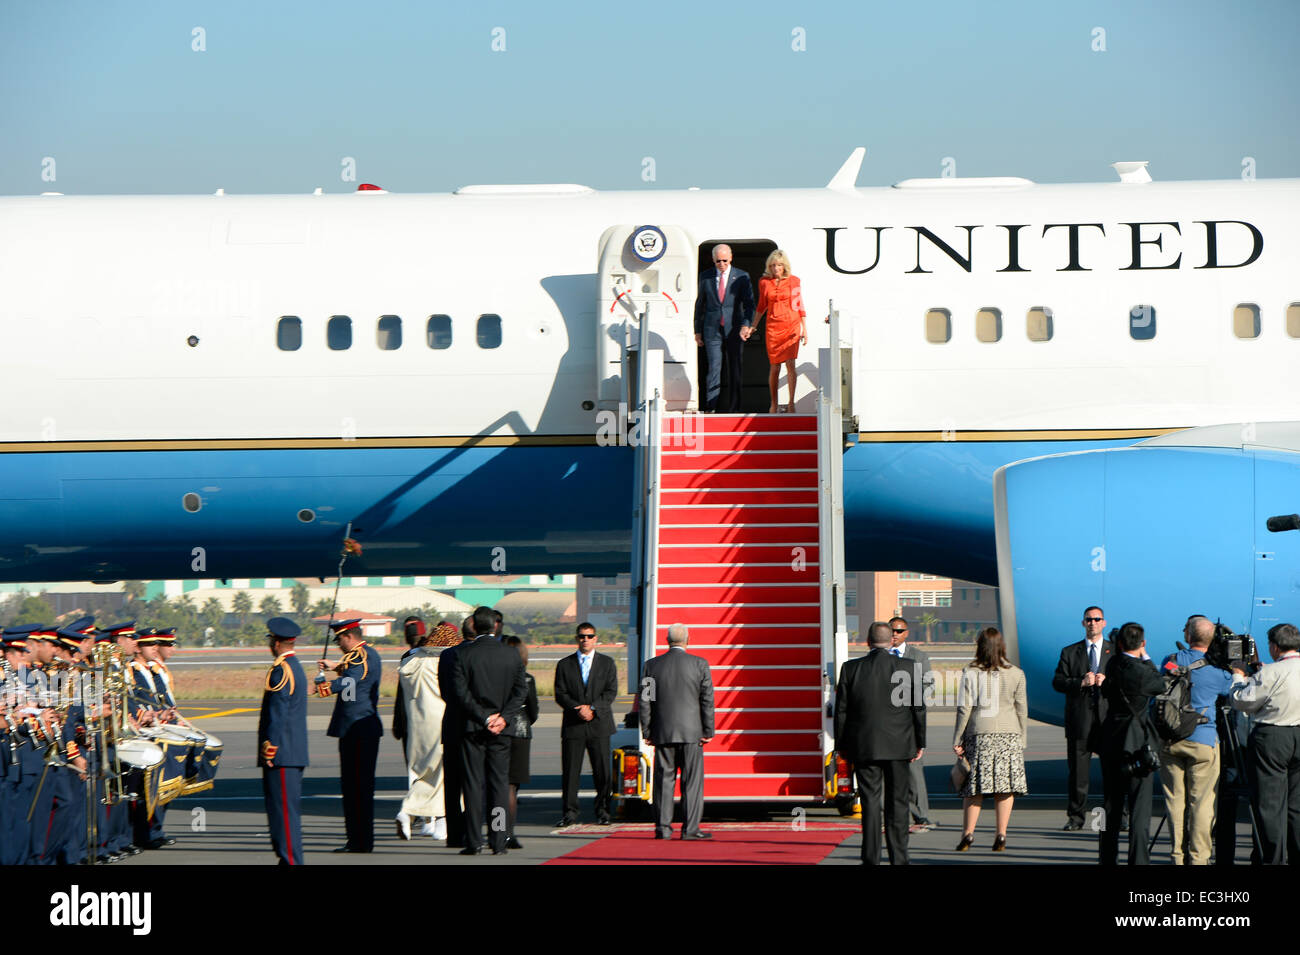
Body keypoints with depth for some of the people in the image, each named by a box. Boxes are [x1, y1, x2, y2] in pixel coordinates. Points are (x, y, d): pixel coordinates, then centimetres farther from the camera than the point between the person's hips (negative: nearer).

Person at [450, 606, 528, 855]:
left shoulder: (463, 654, -6)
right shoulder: (511, 654, 3)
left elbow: (461, 691, -11)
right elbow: (521, 690, -1)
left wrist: (484, 718, -9)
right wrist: (503, 717, -6)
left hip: (472, 727, -2)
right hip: (502, 731, 2)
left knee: (473, 783, 1)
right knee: (500, 782, 5)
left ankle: (474, 841, -2)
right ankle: (498, 842, 2)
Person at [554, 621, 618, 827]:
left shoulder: (607, 663, 10)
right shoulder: (564, 665, 9)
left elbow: (611, 692, 1)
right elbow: (560, 694, 2)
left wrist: (592, 708, -13)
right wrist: (579, 709, -13)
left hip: (599, 725, 0)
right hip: (573, 725, 0)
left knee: (602, 770, 1)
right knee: (570, 770, -3)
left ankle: (602, 811, 11)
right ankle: (570, 812, 2)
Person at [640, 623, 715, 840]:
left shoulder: (653, 665, 1)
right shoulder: (699, 664, -3)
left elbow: (645, 701, 2)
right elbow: (707, 700, -3)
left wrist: (647, 732, 7)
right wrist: (708, 731, 2)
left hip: (663, 733, 2)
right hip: (691, 732, -2)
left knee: (664, 781, 7)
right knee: (692, 781, 2)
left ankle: (663, 827, 5)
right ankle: (690, 828, -1)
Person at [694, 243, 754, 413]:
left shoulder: (742, 277, 2)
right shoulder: (705, 277, 7)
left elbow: (749, 303, -2)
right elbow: (699, 304, 13)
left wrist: (746, 325, -18)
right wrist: (697, 331, 10)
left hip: (734, 330, 0)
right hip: (712, 330, 0)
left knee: (734, 370, 4)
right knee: (713, 368, -8)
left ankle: (733, 408, 11)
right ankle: (710, 407, -10)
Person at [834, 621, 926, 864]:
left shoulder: (850, 669, -3)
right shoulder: (906, 668, -4)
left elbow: (841, 710, 1)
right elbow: (918, 708, -1)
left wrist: (841, 745, 10)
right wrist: (920, 743, 9)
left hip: (864, 745, 0)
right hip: (898, 744, 0)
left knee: (870, 801, 4)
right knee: (897, 801, 8)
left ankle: (871, 859, 1)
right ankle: (898, 858, 9)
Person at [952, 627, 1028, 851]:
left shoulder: (970, 673, -2)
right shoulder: (1015, 674, 2)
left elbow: (964, 708, -2)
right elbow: (1021, 710, 5)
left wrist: (957, 740, 3)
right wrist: (1022, 740, 13)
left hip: (978, 734, -1)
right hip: (1008, 734, 1)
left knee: (974, 786, 4)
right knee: (1005, 786, 3)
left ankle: (968, 833, -3)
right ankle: (1001, 835, -2)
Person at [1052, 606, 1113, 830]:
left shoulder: (1116, 652, 12)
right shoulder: (1069, 652, 12)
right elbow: (1058, 682, 3)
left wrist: (1106, 681, -14)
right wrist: (1081, 683, -13)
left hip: (1109, 719, 0)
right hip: (1080, 721, 0)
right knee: (1077, 771, 0)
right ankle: (1075, 817, 8)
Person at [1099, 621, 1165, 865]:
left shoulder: (1112, 665, -1)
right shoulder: (1141, 672, -16)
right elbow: (1162, 685, 3)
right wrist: (1146, 658, 9)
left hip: (1110, 741, 6)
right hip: (1137, 744, -6)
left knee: (1111, 807, 14)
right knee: (1139, 808, -3)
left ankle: (1107, 859, 19)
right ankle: (1138, 861, -8)